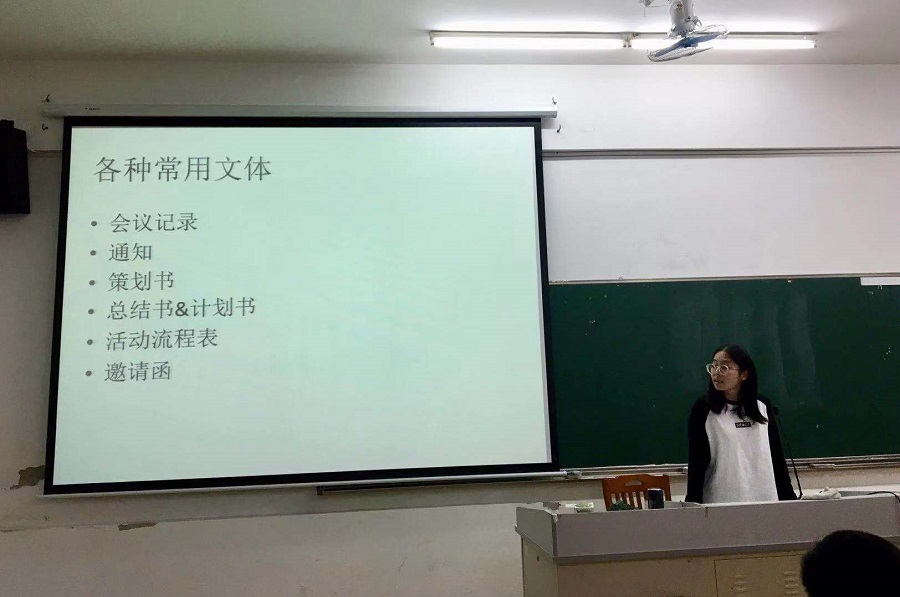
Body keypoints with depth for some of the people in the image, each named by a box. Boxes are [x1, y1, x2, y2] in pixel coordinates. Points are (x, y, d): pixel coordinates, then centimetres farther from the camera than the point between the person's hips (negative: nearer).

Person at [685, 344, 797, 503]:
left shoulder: (763, 407, 6)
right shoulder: (703, 410, -3)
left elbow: (777, 457, 11)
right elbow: (696, 462, -4)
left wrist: (788, 497, 10)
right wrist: (693, 503, -9)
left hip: (766, 498, 3)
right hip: (720, 501, -2)